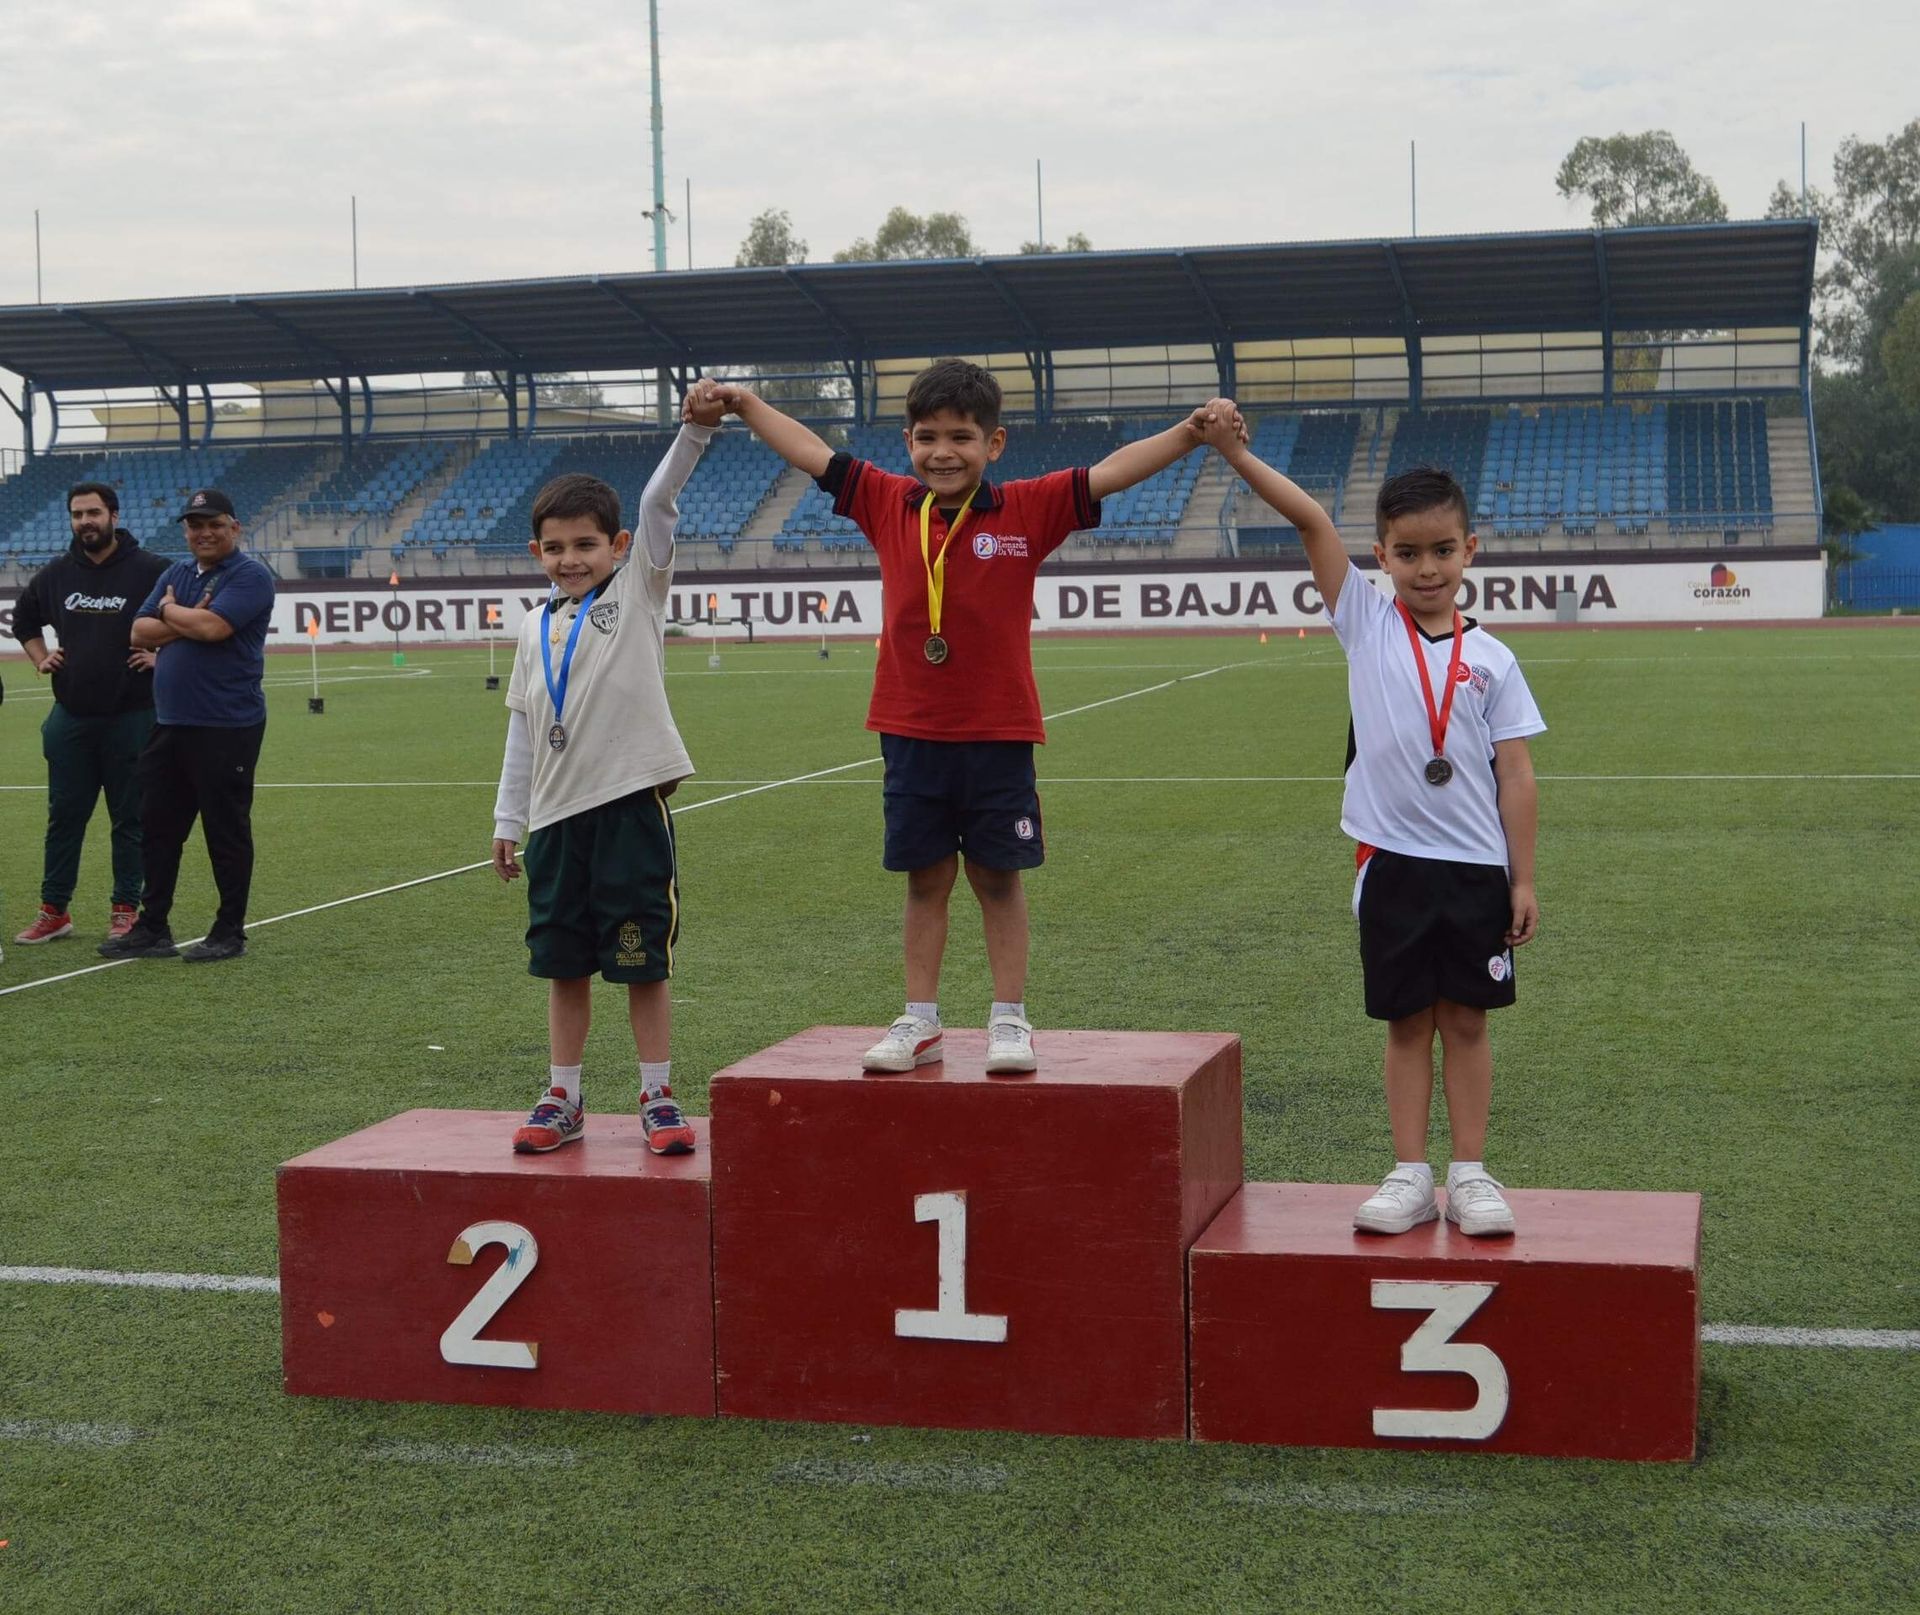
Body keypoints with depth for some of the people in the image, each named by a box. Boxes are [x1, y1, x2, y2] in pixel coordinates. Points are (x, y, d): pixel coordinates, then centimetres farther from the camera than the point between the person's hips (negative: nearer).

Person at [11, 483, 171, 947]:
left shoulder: (150, 570, -7)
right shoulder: (56, 575, 7)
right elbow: (24, 619, 26)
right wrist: (40, 659, 13)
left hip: (132, 717, -4)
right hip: (71, 717, 4)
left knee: (129, 817, 3)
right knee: (64, 815, 8)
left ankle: (125, 910, 12)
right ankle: (53, 911, 15)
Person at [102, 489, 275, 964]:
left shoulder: (249, 575, -7)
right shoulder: (175, 574, 16)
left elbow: (212, 627, -21)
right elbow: (141, 632, 8)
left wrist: (168, 611, -2)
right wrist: (186, 621, -9)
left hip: (227, 728, -8)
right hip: (169, 724, 8)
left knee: (226, 831, 1)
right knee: (158, 827, 11)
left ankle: (230, 933, 10)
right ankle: (152, 929, 19)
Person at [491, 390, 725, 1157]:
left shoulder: (637, 592, 3)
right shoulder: (536, 628, 14)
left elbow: (658, 505, -10)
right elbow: (522, 729, 17)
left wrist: (693, 431, -23)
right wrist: (508, 820, 16)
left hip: (631, 803, -4)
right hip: (556, 813, 4)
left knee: (643, 962, 0)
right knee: (564, 965, 10)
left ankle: (657, 1099, 10)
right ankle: (563, 1099, 20)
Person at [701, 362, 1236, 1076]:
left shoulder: (1027, 510, -5)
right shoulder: (888, 504, 2)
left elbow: (1109, 473, -11)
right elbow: (812, 454, 10)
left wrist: (1188, 432, -21)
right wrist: (745, 403, 11)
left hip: (998, 734, -2)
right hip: (912, 733, 2)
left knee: (998, 877, 8)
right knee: (925, 879, 11)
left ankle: (1009, 1020, 17)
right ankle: (919, 1021, 19)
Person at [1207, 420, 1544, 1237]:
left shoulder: (1491, 659, 0)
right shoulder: (1366, 623, 0)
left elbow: (1516, 776, 1)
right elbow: (1311, 521, -10)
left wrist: (1523, 880, -1)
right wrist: (1236, 454, -19)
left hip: (1475, 865, 0)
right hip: (1392, 860, 0)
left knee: (1465, 1019, 8)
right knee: (1406, 1021, 8)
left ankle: (1470, 1174, 15)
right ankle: (1409, 1175, 14)